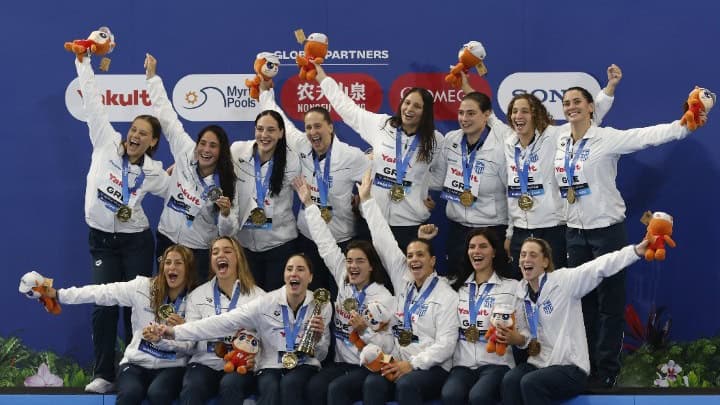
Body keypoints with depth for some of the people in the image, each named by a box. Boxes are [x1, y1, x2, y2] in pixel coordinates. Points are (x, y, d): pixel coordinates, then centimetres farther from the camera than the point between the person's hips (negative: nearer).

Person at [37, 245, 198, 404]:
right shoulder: (143, 287, -1)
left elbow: (189, 347, -6)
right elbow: (100, 292, -4)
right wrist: (59, 294, -8)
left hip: (170, 367, -1)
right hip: (136, 362, 1)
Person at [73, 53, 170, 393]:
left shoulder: (153, 171, 1)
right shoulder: (106, 142, -2)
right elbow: (93, 102, -3)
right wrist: (83, 62, -4)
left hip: (136, 241, 0)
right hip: (102, 239, 0)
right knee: (104, 305, -5)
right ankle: (103, 374, 3)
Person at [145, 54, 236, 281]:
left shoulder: (225, 184, -11)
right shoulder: (185, 154, -5)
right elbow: (167, 117, -1)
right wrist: (152, 77, 1)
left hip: (200, 252, -3)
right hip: (166, 241, 3)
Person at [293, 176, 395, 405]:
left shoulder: (383, 298, -7)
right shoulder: (343, 282, 8)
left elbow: (387, 346, -10)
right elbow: (326, 244, 11)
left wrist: (365, 331, -27)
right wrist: (309, 204, 13)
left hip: (371, 367, -4)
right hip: (342, 363, 5)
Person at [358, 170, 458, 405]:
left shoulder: (446, 296, -2)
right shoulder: (402, 281, 13)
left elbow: (446, 343, -9)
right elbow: (383, 241, 15)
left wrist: (413, 364, -19)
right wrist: (366, 199, 16)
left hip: (431, 367, -4)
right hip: (399, 364, 4)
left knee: (407, 384, -35)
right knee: (373, 383, -27)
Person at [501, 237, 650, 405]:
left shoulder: (564, 280, -8)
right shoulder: (520, 292, 9)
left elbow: (600, 267, -21)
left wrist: (636, 250, -33)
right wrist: (517, 339, -3)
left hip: (571, 369, -5)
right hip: (539, 364, 5)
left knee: (530, 383, -31)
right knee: (510, 380, -26)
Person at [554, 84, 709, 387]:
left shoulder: (607, 138, -11)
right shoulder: (559, 142, 6)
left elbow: (647, 136, -22)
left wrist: (685, 125, -34)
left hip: (606, 229, -6)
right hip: (575, 232, 6)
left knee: (610, 302, 1)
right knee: (582, 299, 13)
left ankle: (606, 370, 9)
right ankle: (585, 365, 24)